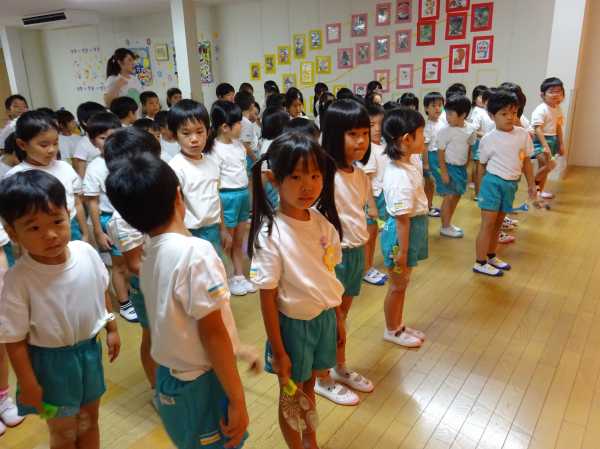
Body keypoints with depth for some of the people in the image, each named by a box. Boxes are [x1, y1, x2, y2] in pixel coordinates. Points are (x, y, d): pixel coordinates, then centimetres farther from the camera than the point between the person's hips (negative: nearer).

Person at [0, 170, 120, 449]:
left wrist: (111, 328, 11)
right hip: (51, 361, -3)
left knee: (89, 421, 25)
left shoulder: (86, 253, -15)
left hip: (90, 350, 4)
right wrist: (28, 385, -11)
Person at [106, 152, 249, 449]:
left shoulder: (149, 254, 1)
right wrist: (237, 400, -16)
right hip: (201, 384, -7)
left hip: (170, 378, 8)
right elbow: (212, 332, -22)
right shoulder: (196, 251, -24)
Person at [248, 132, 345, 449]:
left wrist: (338, 318, 11)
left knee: (309, 386, 26)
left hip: (325, 318, 5)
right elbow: (268, 297, -18)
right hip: (293, 324, -5)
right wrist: (278, 351, -13)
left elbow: (329, 275, 5)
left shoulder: (323, 221, -8)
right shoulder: (270, 234, -24)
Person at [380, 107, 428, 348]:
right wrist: (402, 251, -20)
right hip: (400, 232, -9)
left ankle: (399, 325, 40)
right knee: (398, 285, 9)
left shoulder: (409, 164, 3)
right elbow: (402, 218, -25)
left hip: (414, 227, 9)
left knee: (402, 283, 22)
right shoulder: (400, 177, -28)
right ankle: (392, 331, 30)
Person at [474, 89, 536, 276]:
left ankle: (491, 256, 29)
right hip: (493, 182, -4)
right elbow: (482, 165, 0)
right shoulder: (488, 139, -10)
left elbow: (526, 161, 8)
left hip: (511, 184, 4)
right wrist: (483, 186, 3)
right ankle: (480, 263, 3)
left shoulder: (523, 134, 0)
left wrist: (531, 185, 11)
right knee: (488, 223, -3)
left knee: (498, 222, 15)